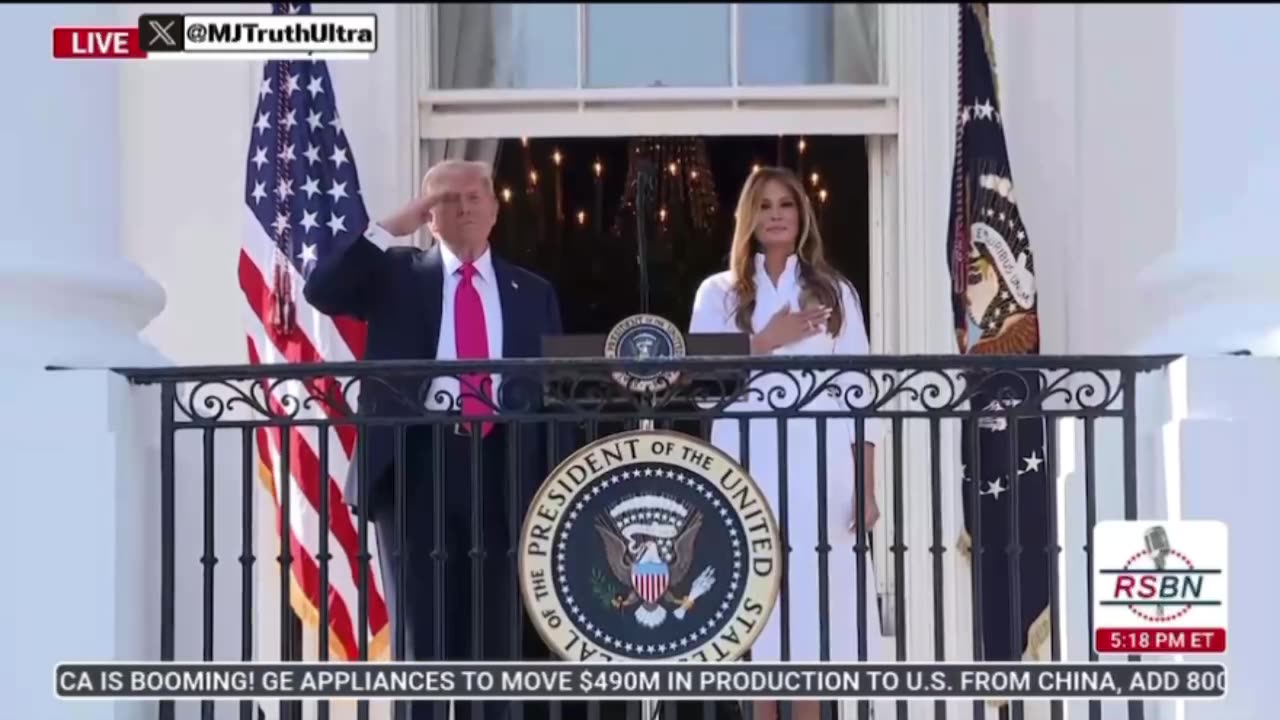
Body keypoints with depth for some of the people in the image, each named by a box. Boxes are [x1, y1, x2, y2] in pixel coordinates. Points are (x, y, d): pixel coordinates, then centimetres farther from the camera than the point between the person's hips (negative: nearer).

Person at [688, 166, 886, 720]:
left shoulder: (834, 292, 11)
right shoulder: (719, 293, 9)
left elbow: (859, 390, 7)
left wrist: (867, 483, 0)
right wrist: (765, 343, -10)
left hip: (820, 470, 1)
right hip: (749, 472, 0)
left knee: (816, 609, -2)